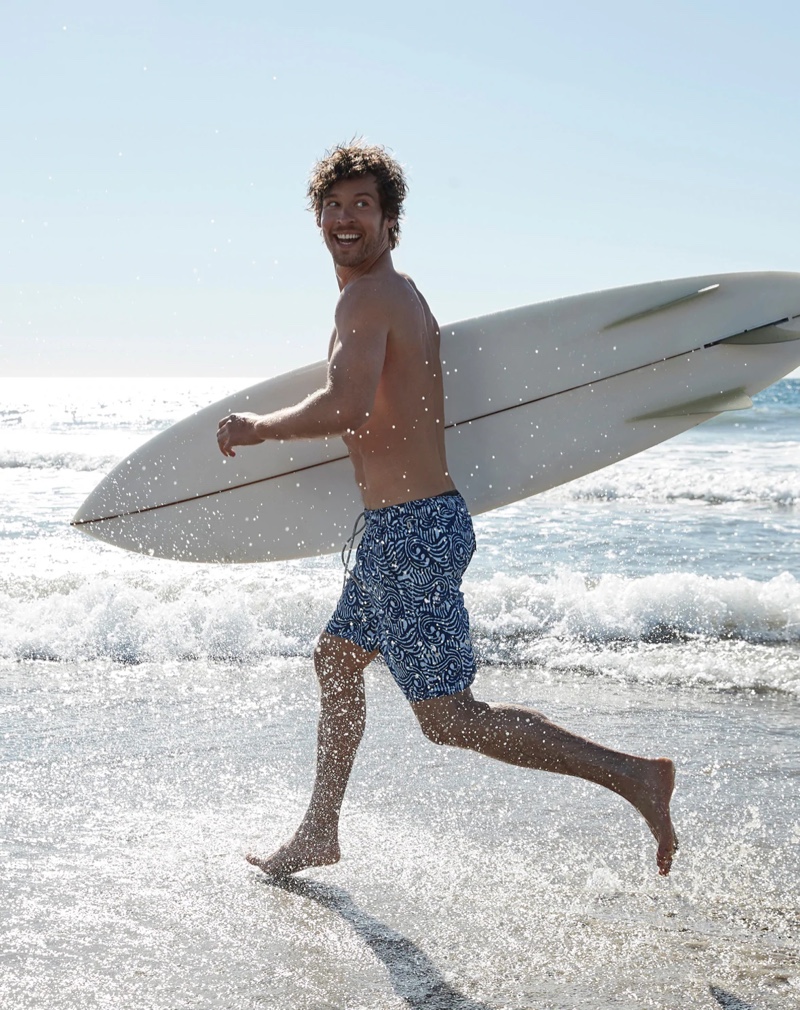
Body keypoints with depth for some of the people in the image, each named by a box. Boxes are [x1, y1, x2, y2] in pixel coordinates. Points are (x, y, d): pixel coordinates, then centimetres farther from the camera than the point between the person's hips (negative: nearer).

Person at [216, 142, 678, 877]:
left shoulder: (367, 298, -15)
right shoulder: (402, 293, 15)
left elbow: (347, 409, -30)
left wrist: (256, 428, -15)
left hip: (411, 530, -10)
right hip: (413, 525, 10)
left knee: (450, 718, -5)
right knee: (337, 659, 23)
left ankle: (634, 774, -4)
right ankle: (319, 835, 36)